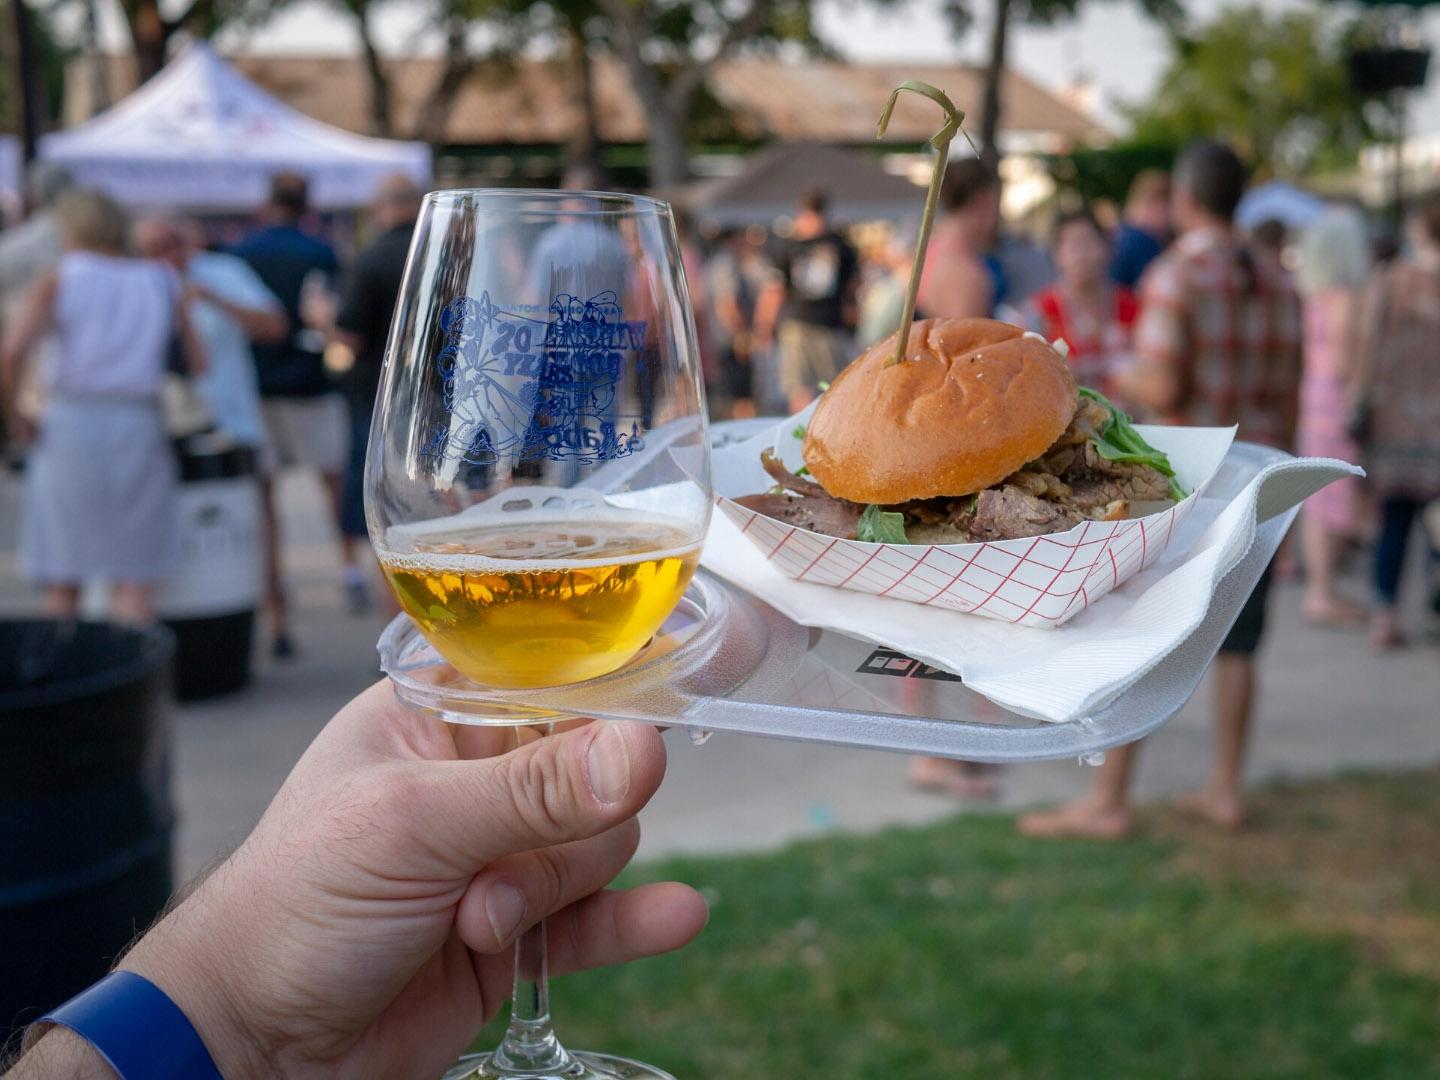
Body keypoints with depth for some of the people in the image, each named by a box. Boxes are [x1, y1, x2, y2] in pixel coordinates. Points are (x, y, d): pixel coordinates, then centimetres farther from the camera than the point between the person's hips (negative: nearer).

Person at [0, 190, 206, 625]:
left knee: (64, 576, 10)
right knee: (134, 577, 2)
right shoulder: (160, 282, 9)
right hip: (139, 433, 1)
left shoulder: (56, 281, 1)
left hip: (69, 428, -1)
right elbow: (200, 364, 5)